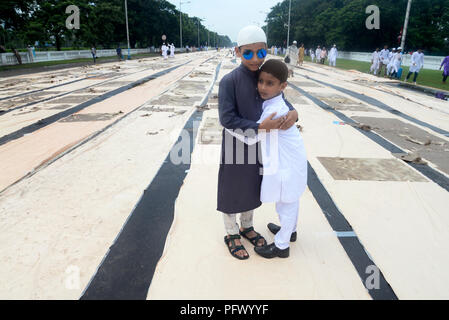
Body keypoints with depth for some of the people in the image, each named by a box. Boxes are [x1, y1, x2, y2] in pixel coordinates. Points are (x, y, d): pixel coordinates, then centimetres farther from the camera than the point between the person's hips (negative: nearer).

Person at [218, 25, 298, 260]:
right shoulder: (229, 81, -19)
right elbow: (227, 119, -23)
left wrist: (293, 112, -15)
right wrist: (260, 126, -27)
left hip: (258, 146, 6)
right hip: (236, 146, -5)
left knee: (252, 188, 21)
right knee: (232, 190, 11)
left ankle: (247, 226, 45)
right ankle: (232, 234, 33)